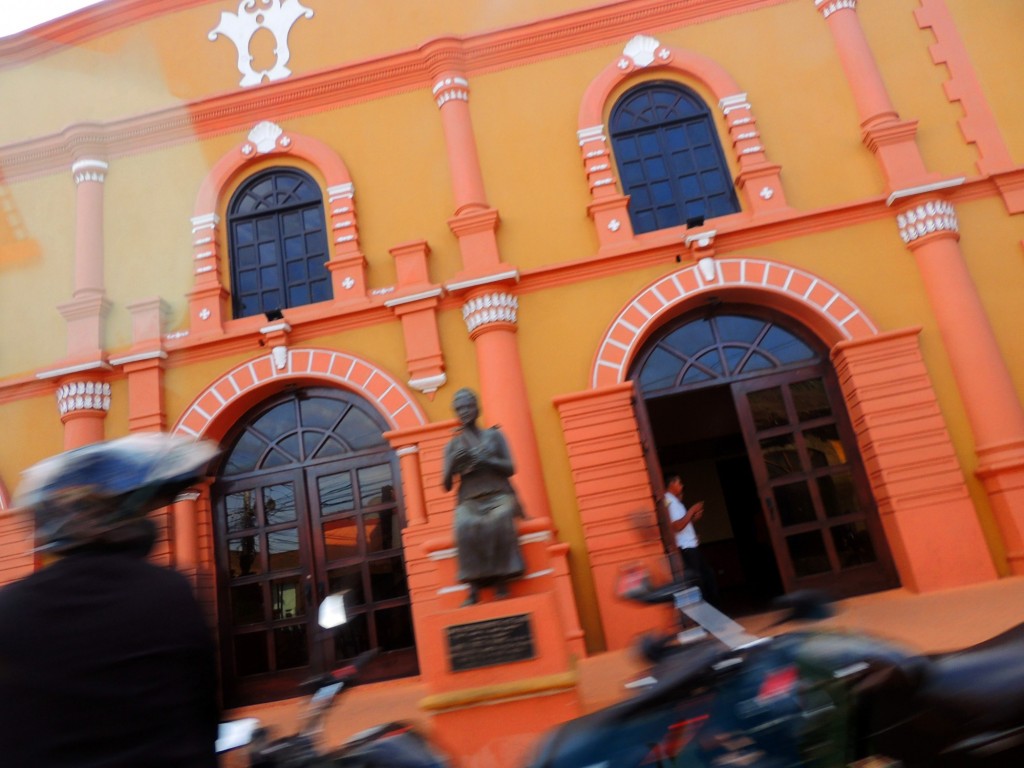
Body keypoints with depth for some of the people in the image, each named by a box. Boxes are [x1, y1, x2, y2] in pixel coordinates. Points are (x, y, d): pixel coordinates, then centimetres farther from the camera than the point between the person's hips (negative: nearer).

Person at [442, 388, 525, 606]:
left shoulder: (494, 435, 11)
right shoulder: (452, 446, 13)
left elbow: (510, 468, 1)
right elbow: (446, 486, 8)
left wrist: (482, 459, -14)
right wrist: (453, 463, -11)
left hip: (499, 496, 0)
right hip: (469, 502, 1)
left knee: (498, 521, -35)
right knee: (465, 526, -34)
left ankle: (501, 581, -24)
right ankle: (474, 587, -28)